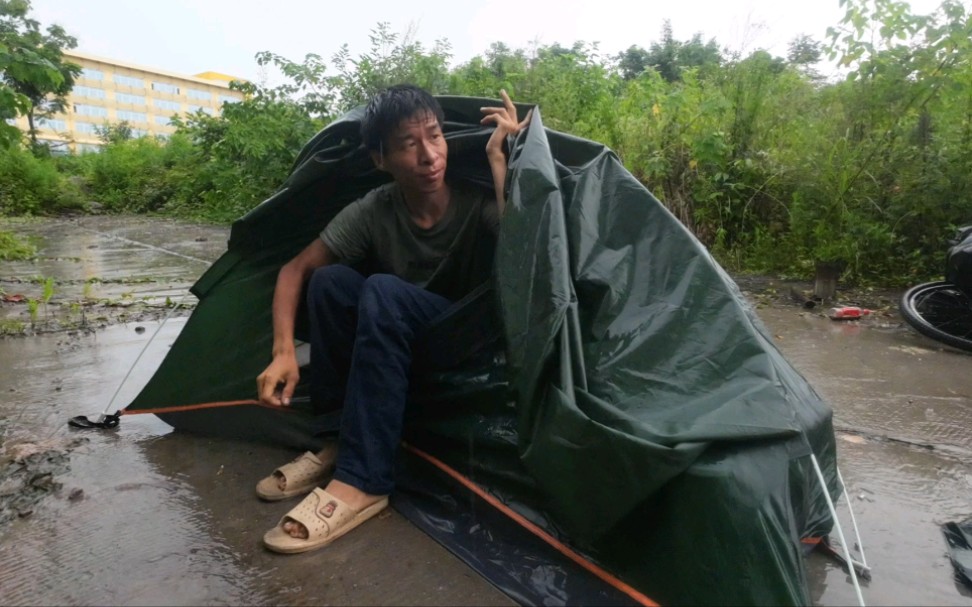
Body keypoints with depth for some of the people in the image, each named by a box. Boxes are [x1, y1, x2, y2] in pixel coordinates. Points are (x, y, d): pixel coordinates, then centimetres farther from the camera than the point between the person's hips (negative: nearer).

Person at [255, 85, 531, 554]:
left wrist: (499, 159, -33)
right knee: (329, 281, -21)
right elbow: (295, 270, -5)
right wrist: (284, 351, -19)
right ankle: (345, 439, -10)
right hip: (397, 354, 4)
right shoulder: (371, 213, -10)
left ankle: (362, 481, -28)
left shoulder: (478, 203, -16)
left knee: (382, 291, -31)